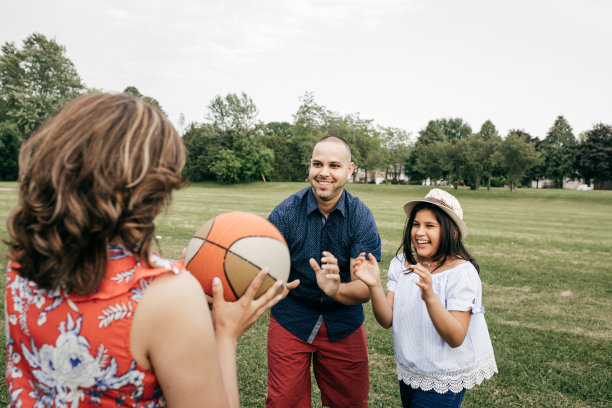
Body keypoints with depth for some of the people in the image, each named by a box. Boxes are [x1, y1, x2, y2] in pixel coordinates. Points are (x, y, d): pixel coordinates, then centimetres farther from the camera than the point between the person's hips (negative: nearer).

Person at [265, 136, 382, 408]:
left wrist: (336, 289, -41)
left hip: (344, 324, 1)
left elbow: (364, 289, -19)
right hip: (291, 321, -1)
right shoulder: (284, 213, -14)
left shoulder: (361, 217, -13)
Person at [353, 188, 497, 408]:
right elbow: (387, 321, -11)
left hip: (443, 381, -4)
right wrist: (375, 286, -28)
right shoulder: (401, 264, -6)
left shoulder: (462, 272, -20)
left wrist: (430, 297, -38)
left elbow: (456, 338, -23)